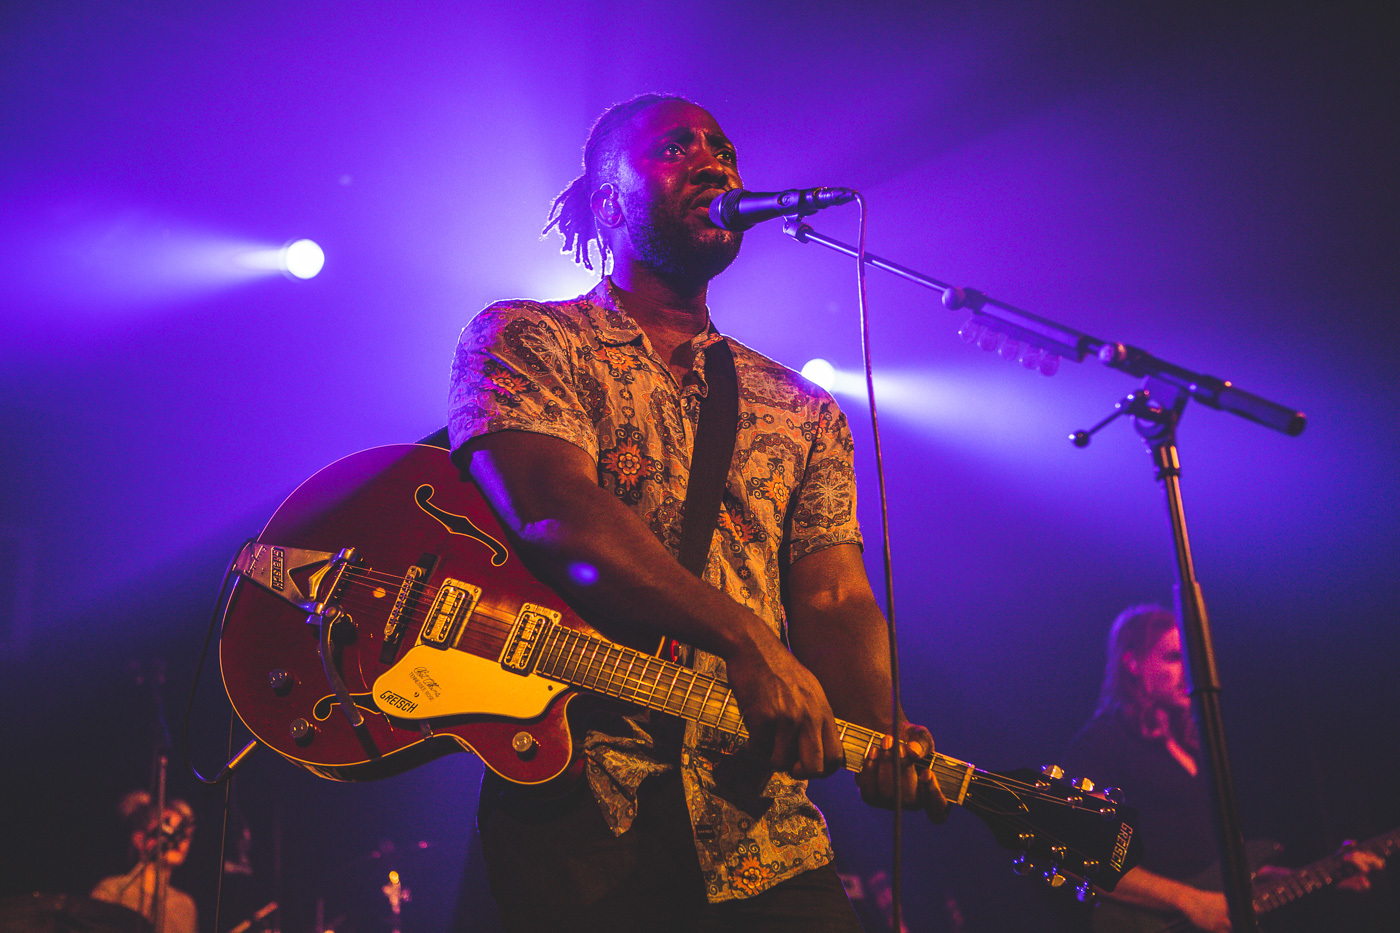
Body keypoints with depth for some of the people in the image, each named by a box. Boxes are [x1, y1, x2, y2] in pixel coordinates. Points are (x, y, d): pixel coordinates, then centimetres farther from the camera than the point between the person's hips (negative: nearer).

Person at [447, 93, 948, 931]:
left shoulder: (803, 412, 17)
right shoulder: (525, 340, 4)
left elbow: (836, 601, 7)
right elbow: (552, 513, -14)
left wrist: (882, 732, -13)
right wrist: (741, 637, -24)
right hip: (579, 807, -3)